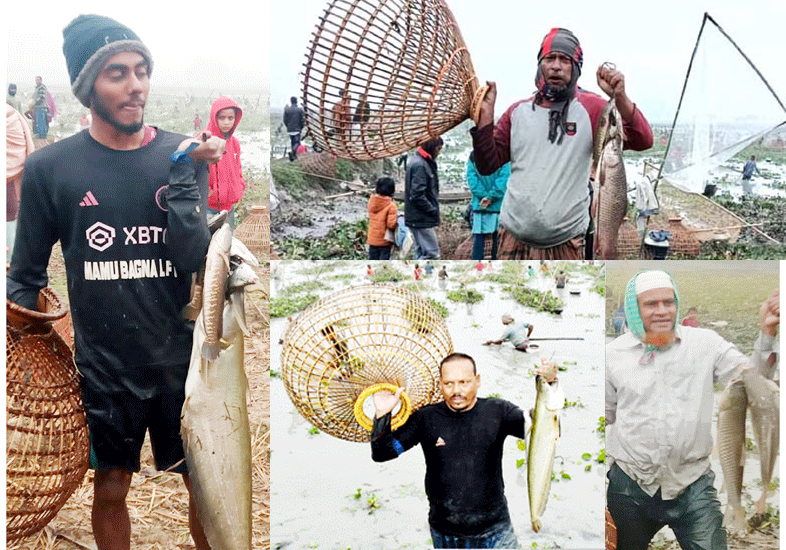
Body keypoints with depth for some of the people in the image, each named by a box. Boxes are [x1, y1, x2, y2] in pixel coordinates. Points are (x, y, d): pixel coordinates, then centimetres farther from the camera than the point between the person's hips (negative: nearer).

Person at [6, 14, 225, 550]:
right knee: (110, 491, 16)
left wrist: (183, 168, -18)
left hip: (180, 360, 1)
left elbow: (192, 257, -14)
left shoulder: (183, 154, -4)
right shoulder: (49, 168, -5)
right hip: (103, 367, 0)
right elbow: (26, 277, 4)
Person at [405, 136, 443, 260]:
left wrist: (433, 210, 9)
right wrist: (433, 210, -13)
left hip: (419, 218, 10)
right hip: (422, 219, -10)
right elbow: (417, 195, -22)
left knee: (422, 253, 14)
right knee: (432, 253, -9)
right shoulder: (419, 164, -17)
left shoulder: (425, 162, 14)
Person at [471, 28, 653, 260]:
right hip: (515, 241, 3)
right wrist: (485, 115, -7)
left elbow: (642, 141, -11)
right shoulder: (517, 111, 6)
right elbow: (487, 165, 4)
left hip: (566, 245, -2)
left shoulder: (590, 108, -2)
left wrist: (619, 98, -26)